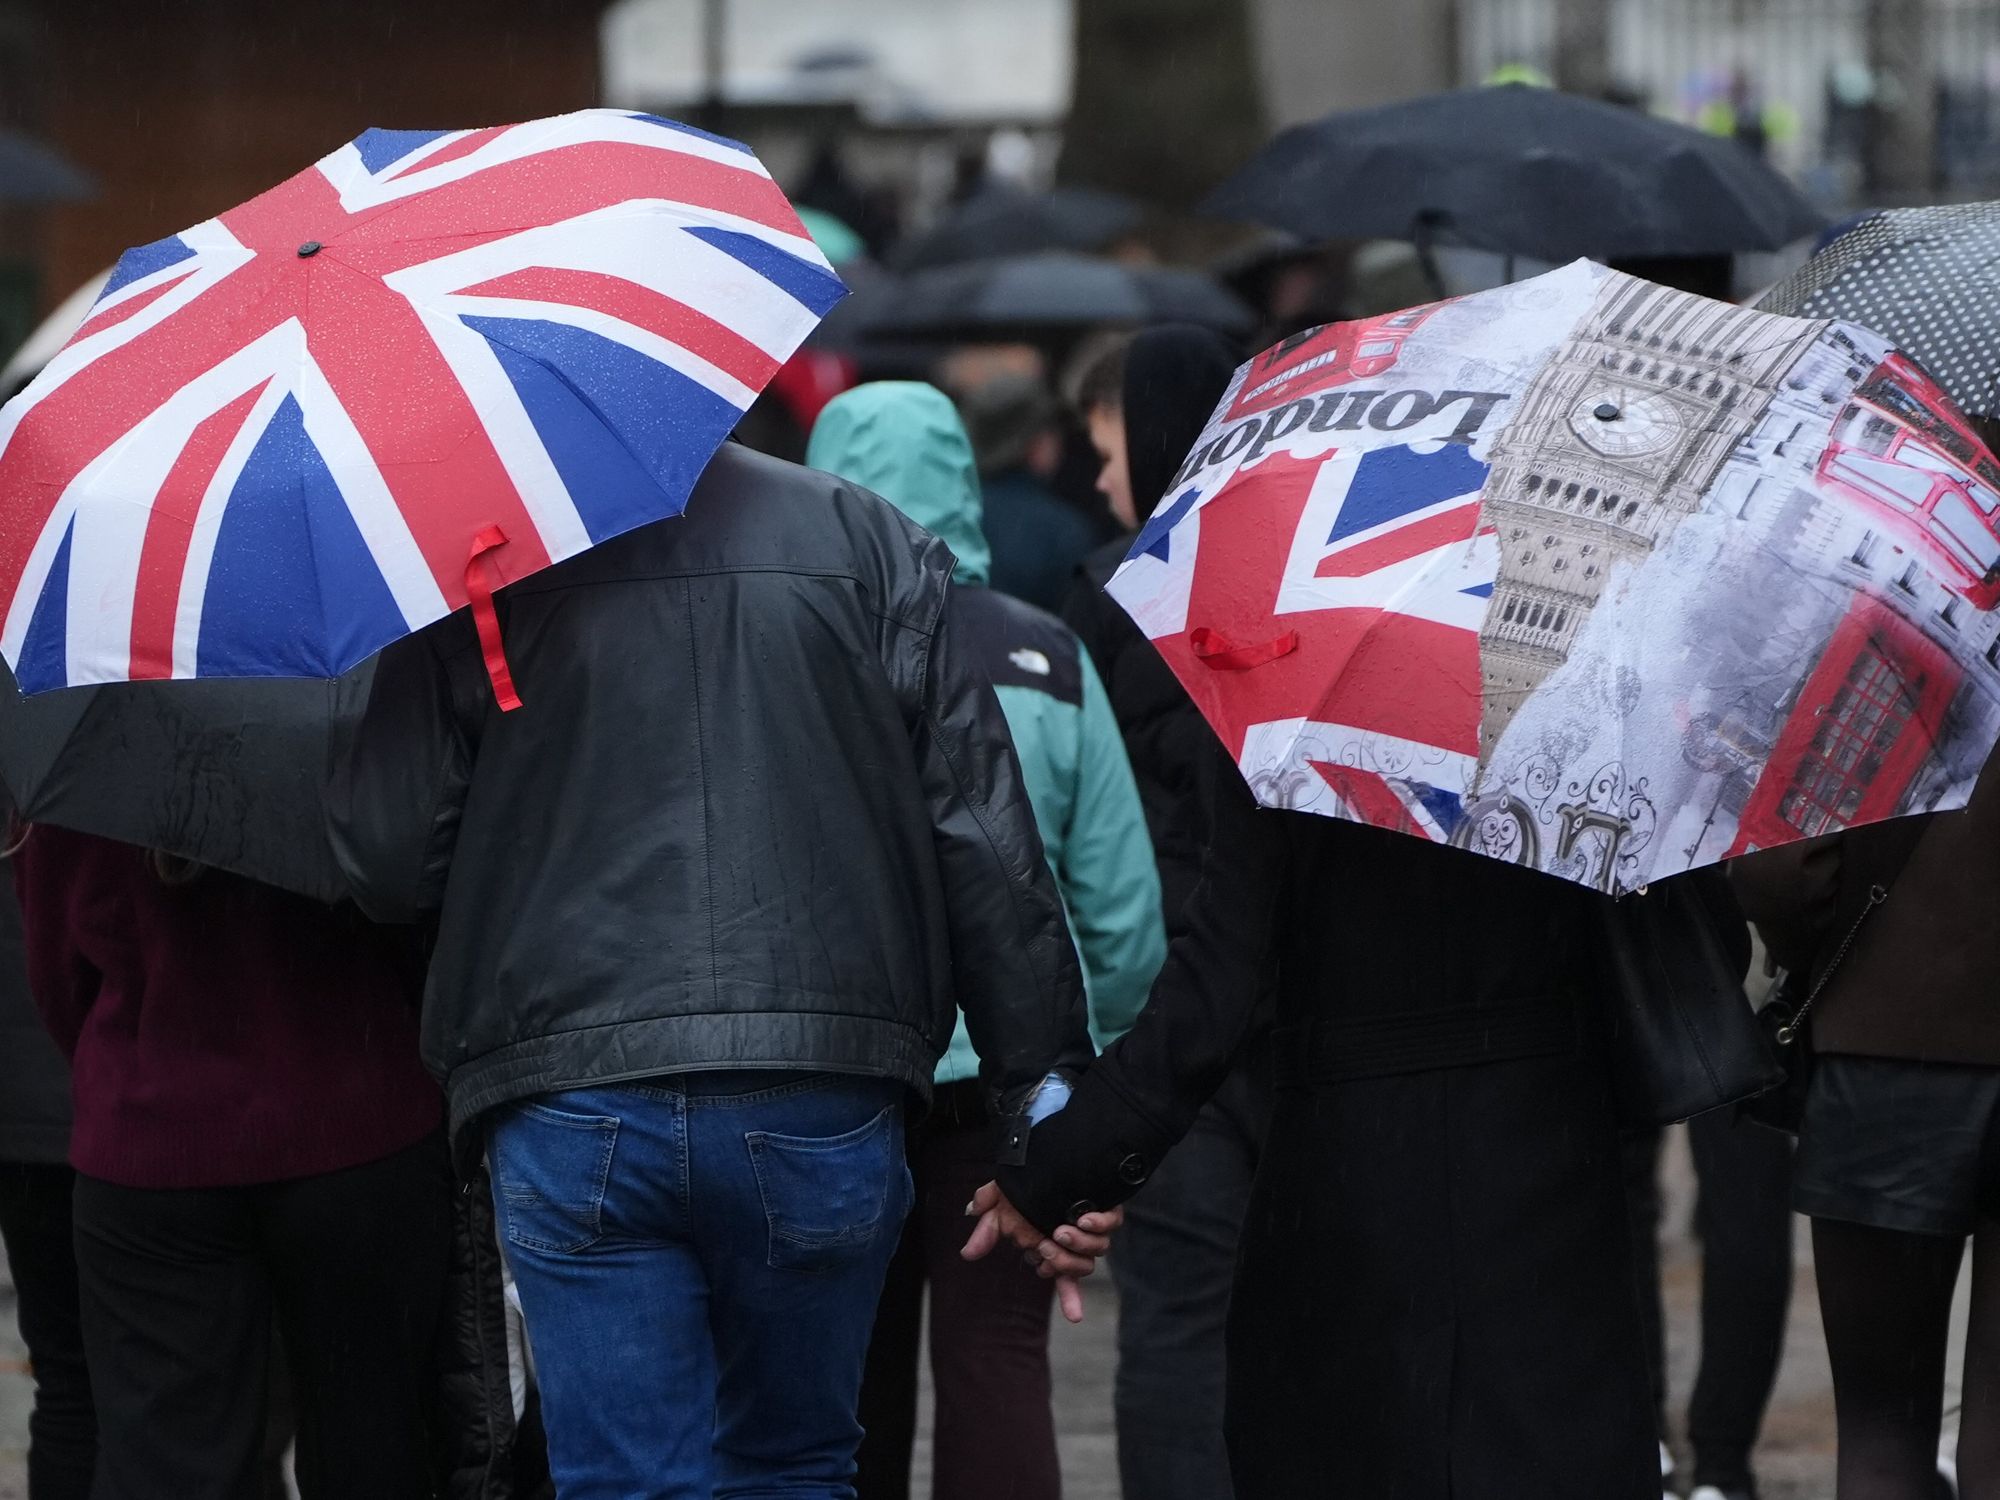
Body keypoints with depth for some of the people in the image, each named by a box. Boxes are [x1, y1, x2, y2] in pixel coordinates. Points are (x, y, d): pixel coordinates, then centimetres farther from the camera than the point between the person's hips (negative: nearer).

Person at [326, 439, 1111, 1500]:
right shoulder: (868, 544, 6)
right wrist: (1045, 1106, 7)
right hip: (823, 1104, 2)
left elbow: (385, 859, -1)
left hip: (572, 1120, -2)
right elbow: (987, 852, 4)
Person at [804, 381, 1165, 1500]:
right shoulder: (1049, 662, 0)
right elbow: (1127, 910, 2)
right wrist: (1093, 1049, 16)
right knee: (999, 1364, 1)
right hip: (1013, 1069, 1)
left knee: (857, 1379, 9)